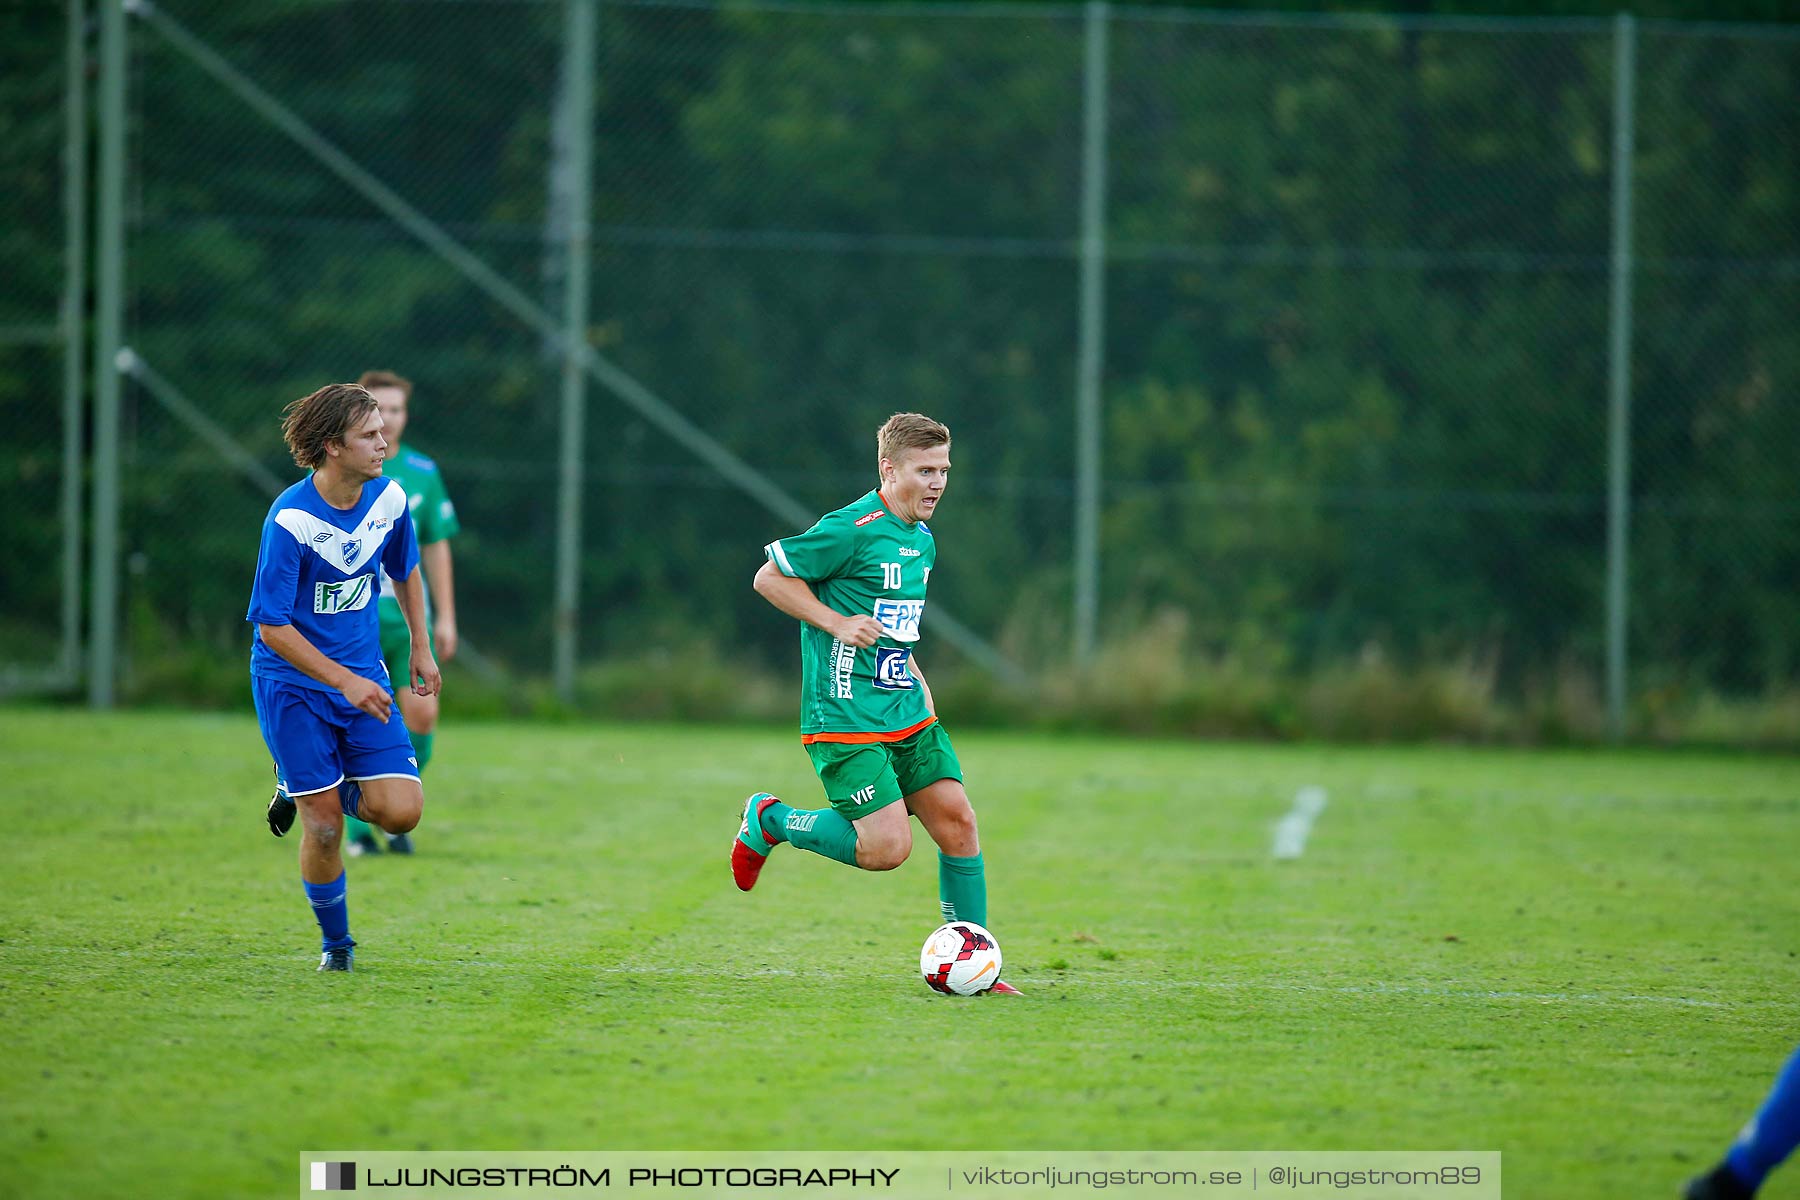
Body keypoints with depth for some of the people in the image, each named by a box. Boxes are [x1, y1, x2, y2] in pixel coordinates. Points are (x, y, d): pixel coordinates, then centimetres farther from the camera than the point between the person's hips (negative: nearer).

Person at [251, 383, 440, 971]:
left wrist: (421, 649, 16)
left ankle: (309, 786, 20)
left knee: (401, 812, -10)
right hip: (292, 682, -5)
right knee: (324, 827, -6)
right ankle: (335, 942, 19)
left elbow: (406, 571, 19)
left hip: (363, 675, 5)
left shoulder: (389, 498, -3)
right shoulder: (290, 519, -21)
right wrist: (345, 682, -24)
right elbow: (272, 627, -19)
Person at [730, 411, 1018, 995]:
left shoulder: (922, 540, 13)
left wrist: (916, 679, 16)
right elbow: (769, 578, -8)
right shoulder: (852, 529, -14)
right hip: (846, 718, -8)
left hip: (908, 715, 8)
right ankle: (769, 821, 10)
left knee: (958, 822, -1)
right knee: (888, 848, -13)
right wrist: (837, 624, -16)